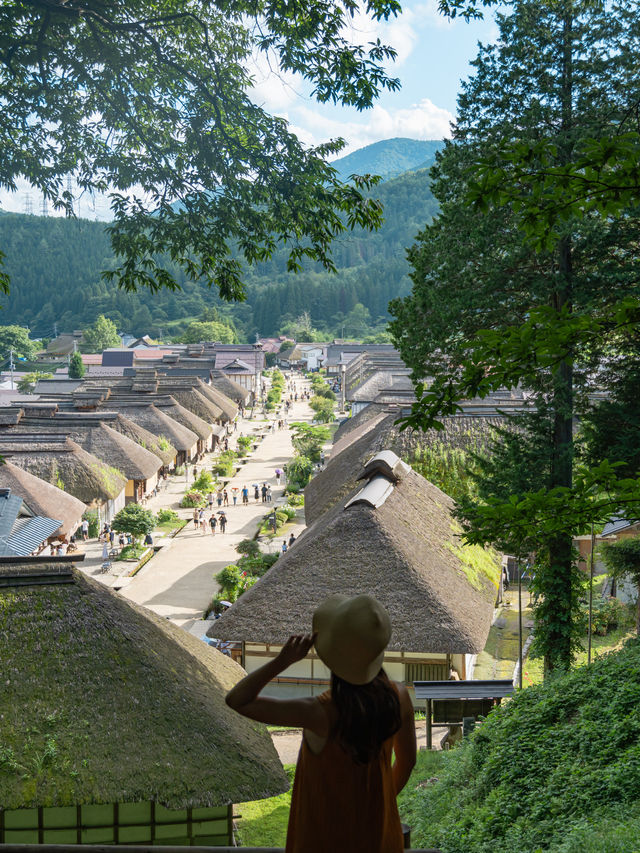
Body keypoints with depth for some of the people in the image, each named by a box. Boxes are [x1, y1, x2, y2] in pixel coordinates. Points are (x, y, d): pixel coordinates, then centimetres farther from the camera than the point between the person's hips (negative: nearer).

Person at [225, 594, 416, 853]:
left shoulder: (321, 712, -37)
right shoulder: (399, 696, -23)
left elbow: (236, 700, -28)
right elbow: (407, 760, -4)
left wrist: (283, 660, -37)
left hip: (325, 827, -4)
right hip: (376, 822, 4)